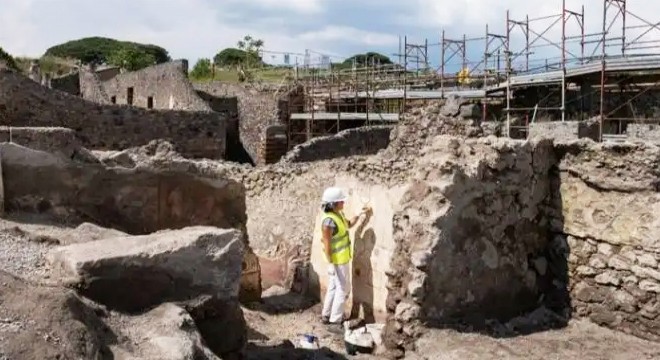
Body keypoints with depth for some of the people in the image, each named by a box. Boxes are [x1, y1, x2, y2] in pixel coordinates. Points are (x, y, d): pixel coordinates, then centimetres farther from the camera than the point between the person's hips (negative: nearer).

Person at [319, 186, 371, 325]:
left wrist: (360, 214, 14)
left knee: (333, 287, 18)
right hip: (337, 261, -9)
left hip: (342, 258, 9)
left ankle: (326, 315, 30)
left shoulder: (338, 214, 3)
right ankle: (335, 320, 11)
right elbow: (326, 244, -24)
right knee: (343, 288, 1)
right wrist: (331, 264, -23)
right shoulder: (329, 221, -26)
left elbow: (349, 224, 23)